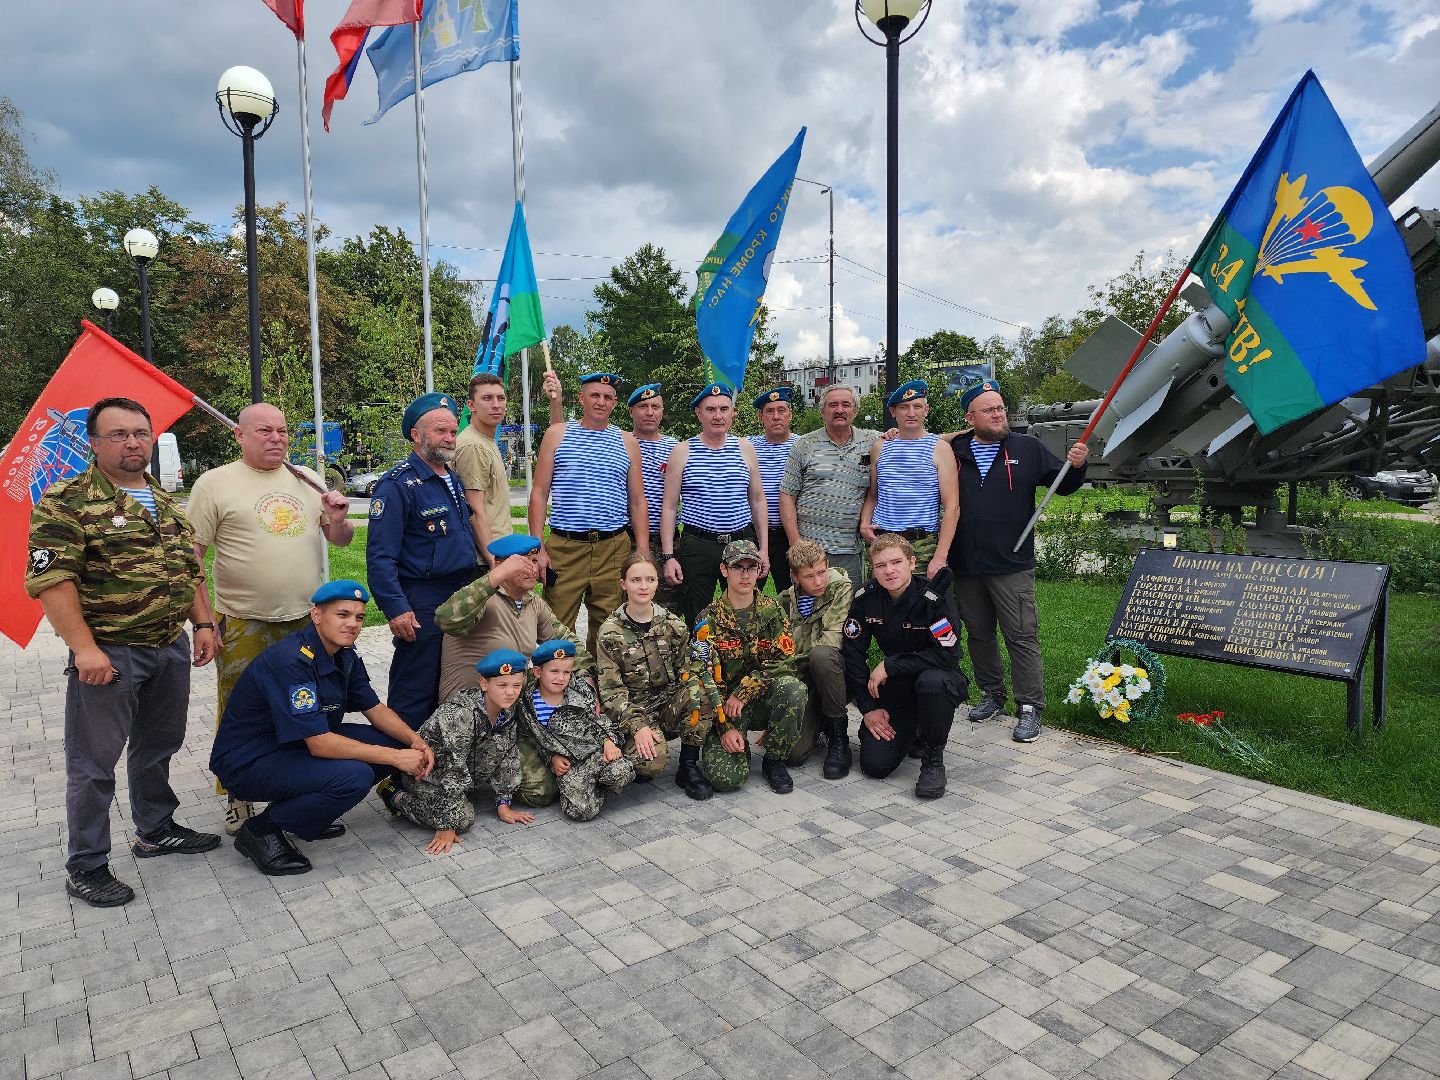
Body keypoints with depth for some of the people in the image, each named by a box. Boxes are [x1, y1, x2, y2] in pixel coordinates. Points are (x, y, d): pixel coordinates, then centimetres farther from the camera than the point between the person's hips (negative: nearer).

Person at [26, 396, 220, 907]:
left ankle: (156, 829, 37)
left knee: (159, 746, 19)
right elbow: (50, 579, -17)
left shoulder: (166, 503, 12)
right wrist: (85, 648, -21)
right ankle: (86, 866, 16)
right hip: (108, 654, -7)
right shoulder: (67, 502, -11)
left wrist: (203, 623, 9)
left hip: (171, 648, 7)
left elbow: (191, 570, 17)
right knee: (94, 763, 3)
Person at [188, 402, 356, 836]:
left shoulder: (307, 480, 10)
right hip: (243, 627, -4)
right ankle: (237, 799, 23)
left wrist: (338, 520, -8)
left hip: (308, 621, 4)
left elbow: (340, 540, 15)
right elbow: (190, 555, -5)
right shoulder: (215, 483, -3)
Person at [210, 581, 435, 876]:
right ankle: (261, 830, -7)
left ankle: (305, 808, 10)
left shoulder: (344, 654, 0)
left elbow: (375, 708, 9)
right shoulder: (292, 660, -28)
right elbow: (319, 744, -30)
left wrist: (414, 741, -10)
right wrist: (394, 757, -26)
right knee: (353, 776, -30)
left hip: (299, 746, 9)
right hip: (249, 762, -9)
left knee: (394, 742, -4)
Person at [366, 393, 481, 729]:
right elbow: (380, 556, -18)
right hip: (422, 606, -8)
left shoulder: (454, 480, 13)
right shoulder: (398, 485, -13)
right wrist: (396, 609, -23)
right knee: (415, 693, 1)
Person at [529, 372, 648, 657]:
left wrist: (643, 556, 5)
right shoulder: (557, 434, 7)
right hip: (564, 546, -2)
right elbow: (539, 493, 4)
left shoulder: (627, 443, 12)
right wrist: (537, 547, -5)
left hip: (614, 548, 2)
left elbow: (637, 503, 12)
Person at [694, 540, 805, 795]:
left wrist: (743, 692, -19)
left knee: (791, 687, -33)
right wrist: (725, 727, -16)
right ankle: (738, 745, 14)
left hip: (764, 699, 2)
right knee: (726, 777, -24)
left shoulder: (772, 611, 1)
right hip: (725, 706, -2)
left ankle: (774, 761, -9)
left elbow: (784, 661, -9)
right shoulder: (709, 620, -3)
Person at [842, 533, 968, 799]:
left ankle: (933, 758, -14)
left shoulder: (933, 598, -21)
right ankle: (913, 731, 25)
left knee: (932, 682, -41)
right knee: (874, 765, -9)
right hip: (895, 686, 4)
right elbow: (853, 653, -5)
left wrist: (889, 665, -24)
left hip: (940, 679, -4)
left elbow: (948, 656, -26)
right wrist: (868, 708, -8)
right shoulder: (866, 598, -9)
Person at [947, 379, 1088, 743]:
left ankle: (1029, 708, 5)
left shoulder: (1027, 448, 5)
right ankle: (992, 695, 29)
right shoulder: (954, 452, 5)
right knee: (978, 634, 14)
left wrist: (1076, 465, -14)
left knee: (1022, 636, -3)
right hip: (966, 566, 2)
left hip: (1012, 566, -2)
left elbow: (1061, 483, 8)